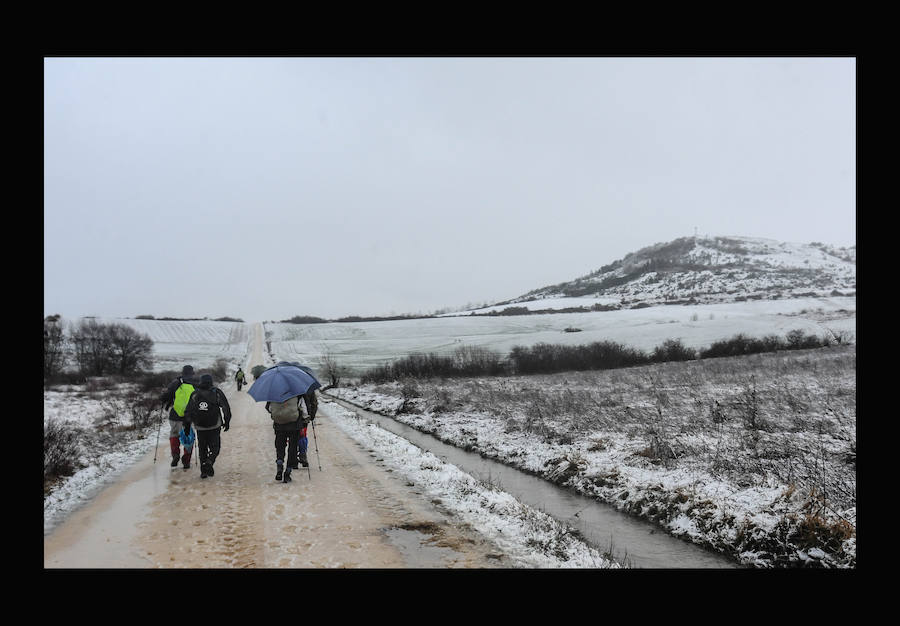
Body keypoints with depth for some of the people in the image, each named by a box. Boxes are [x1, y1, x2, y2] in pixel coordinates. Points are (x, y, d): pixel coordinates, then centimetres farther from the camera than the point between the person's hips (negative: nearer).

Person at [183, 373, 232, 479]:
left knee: (202, 448, 13)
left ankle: (203, 470, 8)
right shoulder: (217, 393, -2)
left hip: (200, 427, 2)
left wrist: (187, 425, 13)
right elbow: (226, 408, -1)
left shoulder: (195, 394, 3)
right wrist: (227, 421, 8)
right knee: (215, 447, 10)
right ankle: (209, 462, -17)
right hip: (215, 427, -2)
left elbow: (188, 411, 6)